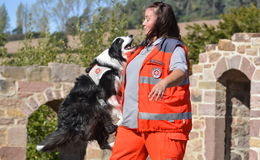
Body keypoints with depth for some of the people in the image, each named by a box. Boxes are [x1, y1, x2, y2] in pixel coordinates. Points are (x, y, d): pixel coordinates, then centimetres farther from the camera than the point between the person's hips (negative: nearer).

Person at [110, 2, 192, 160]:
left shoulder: (173, 48, -4)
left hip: (163, 124, -8)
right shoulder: (142, 49, 22)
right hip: (132, 123, 8)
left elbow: (180, 71, -24)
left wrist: (164, 82, -45)